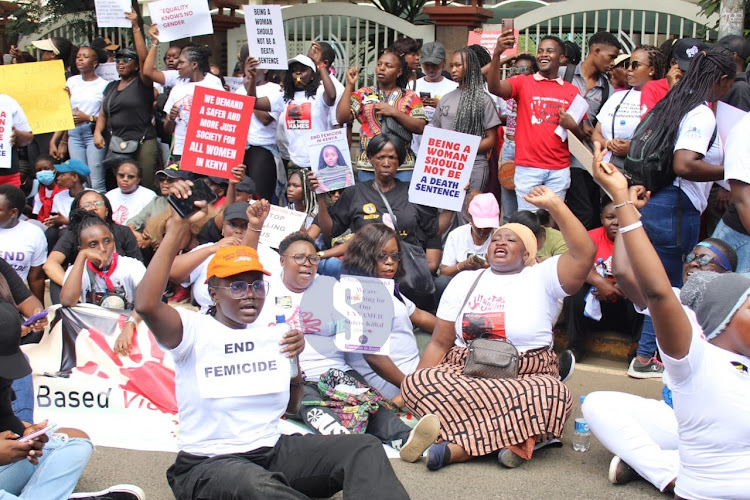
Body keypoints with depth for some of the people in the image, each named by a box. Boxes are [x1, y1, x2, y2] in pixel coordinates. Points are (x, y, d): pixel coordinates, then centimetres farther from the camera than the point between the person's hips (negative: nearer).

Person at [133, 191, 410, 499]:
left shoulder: (273, 335, 10)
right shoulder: (195, 330, -7)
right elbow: (146, 304, -29)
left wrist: (294, 360, 1)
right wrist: (178, 228, -26)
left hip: (273, 451, 6)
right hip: (209, 465, -6)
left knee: (366, 448, -14)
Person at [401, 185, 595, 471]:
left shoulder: (542, 277, 6)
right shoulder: (465, 281, 15)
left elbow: (585, 253, -12)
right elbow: (439, 343, 12)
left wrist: (554, 205, -15)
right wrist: (415, 387, 0)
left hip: (526, 378, -2)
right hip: (463, 373, 2)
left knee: (552, 394, -37)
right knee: (417, 383, -28)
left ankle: (459, 448, -34)